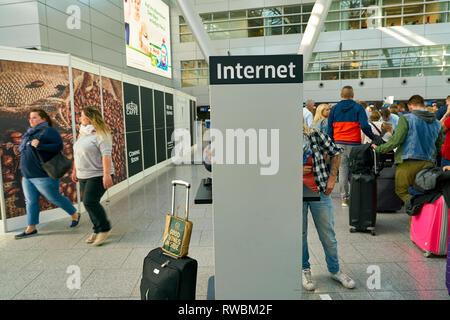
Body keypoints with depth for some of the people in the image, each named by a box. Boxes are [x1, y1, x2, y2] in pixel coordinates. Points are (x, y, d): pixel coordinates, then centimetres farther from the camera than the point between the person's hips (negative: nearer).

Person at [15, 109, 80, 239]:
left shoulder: (48, 131, -10)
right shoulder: (29, 133, 16)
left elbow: (59, 146, -20)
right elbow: (22, 148, 30)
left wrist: (40, 145, -27)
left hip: (43, 176, -8)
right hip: (27, 176, 8)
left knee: (55, 198, 1)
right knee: (31, 201, 10)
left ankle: (75, 214, 20)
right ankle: (31, 228, 19)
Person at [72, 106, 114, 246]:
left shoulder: (100, 134, -13)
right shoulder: (83, 134, 15)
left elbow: (106, 155, -21)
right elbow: (76, 153, 23)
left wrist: (107, 175, -28)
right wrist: (75, 170, 23)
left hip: (98, 175, -9)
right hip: (83, 176, 9)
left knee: (90, 201, -15)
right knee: (88, 203, 8)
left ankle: (104, 228, 1)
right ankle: (98, 230, 19)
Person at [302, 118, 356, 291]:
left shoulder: (314, 134, -3)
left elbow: (336, 152, 8)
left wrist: (332, 178, 3)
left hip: (319, 192, 1)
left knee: (328, 235, 12)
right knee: (300, 235, 12)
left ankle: (335, 270, 34)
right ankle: (304, 270, 35)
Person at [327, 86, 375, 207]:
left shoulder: (334, 108, 7)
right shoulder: (358, 108, -1)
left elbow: (330, 128, 8)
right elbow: (364, 126, -10)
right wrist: (374, 138, -1)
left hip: (339, 142, 3)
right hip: (354, 143, -2)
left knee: (342, 169, 5)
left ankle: (344, 198, 6)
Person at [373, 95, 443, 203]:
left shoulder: (406, 119, -8)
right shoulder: (437, 123, 12)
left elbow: (396, 141, -14)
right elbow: (439, 147, 17)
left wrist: (379, 149, -3)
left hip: (408, 162, -6)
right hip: (428, 163, 6)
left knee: (401, 191, 3)